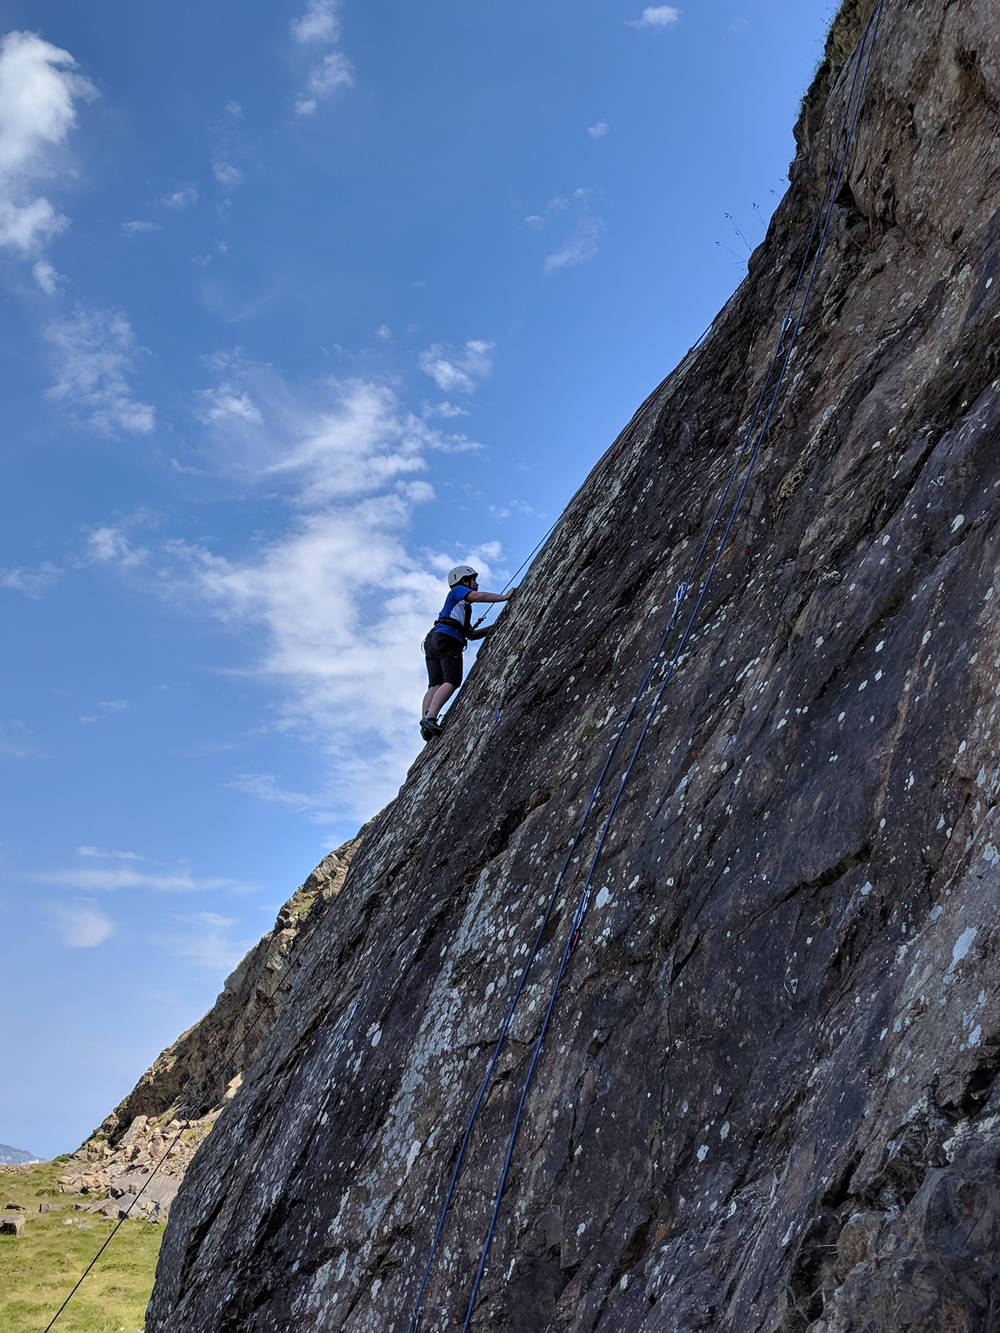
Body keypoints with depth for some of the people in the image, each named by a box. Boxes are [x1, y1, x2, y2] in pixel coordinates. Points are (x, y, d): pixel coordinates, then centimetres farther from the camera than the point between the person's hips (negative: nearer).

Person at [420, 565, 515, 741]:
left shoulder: (463, 607, 38)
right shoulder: (458, 590, 12)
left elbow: (471, 634, 35)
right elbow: (478, 596, -9)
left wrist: (495, 627, 29)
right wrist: (504, 597, -4)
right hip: (446, 639, -9)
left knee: (435, 685, -4)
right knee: (451, 682, -20)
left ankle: (425, 723, -18)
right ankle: (430, 717, -34)